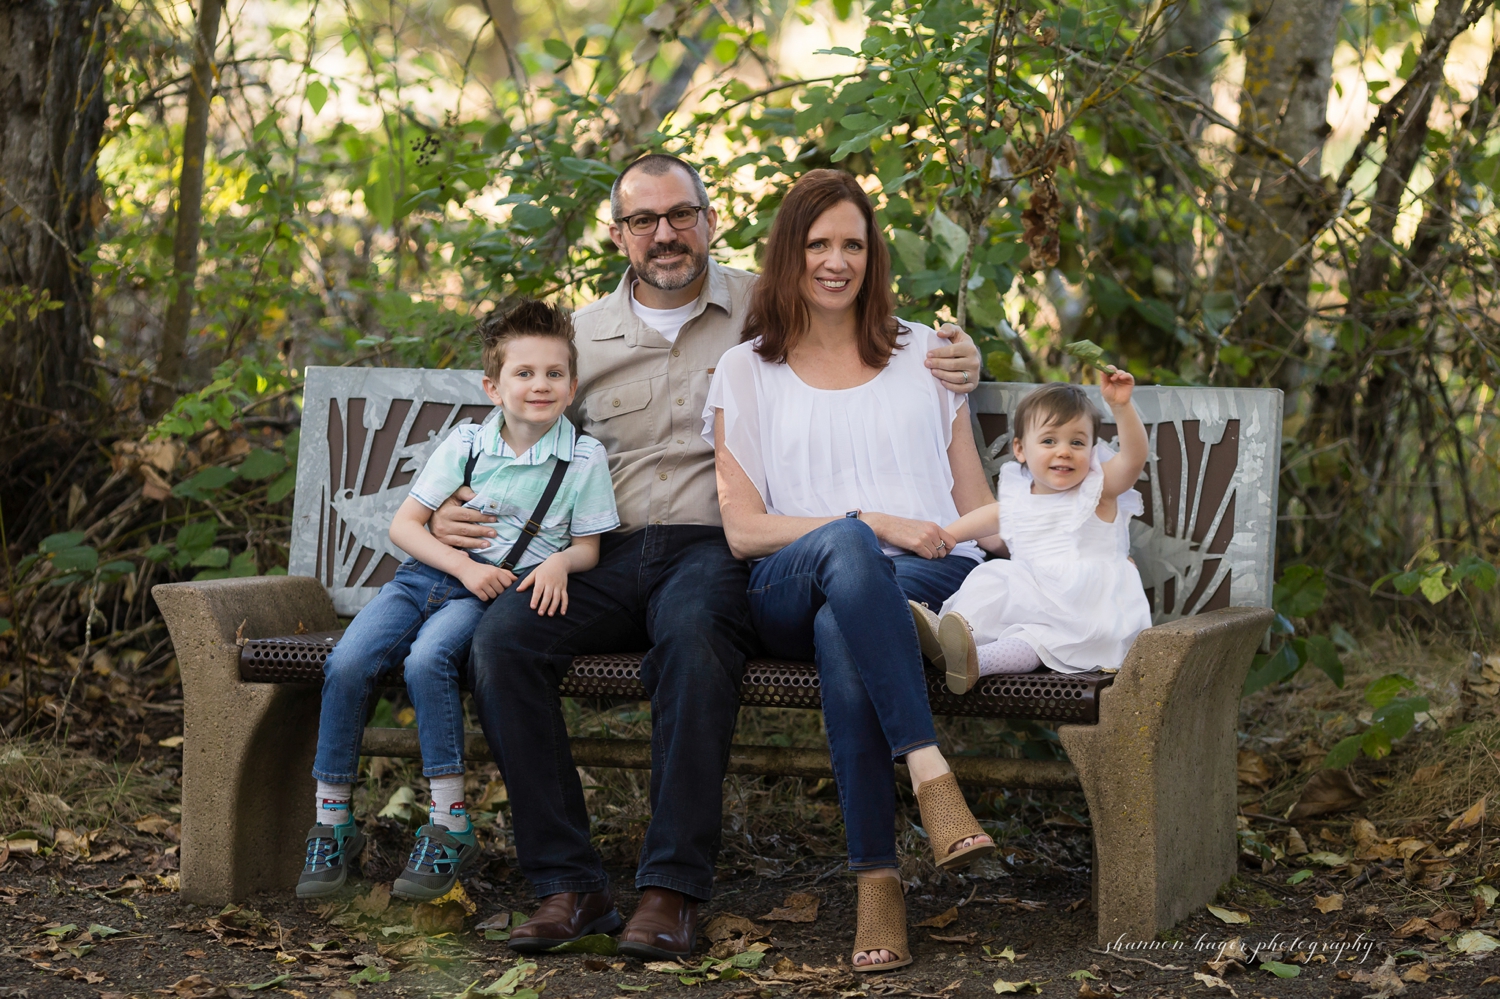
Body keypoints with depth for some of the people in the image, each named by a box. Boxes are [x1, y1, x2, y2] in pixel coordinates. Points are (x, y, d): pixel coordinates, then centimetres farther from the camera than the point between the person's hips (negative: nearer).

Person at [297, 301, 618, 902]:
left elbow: (588, 547, 8)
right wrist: (465, 566, -10)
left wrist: (557, 563, -16)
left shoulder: (584, 459, 2)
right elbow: (404, 524, 4)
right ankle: (333, 823, -9)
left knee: (428, 659, -34)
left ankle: (449, 827, -27)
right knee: (348, 661, -23)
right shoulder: (465, 445, 5)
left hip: (503, 591, -3)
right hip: (428, 574, 3)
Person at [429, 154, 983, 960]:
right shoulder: (582, 335, 18)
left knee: (693, 632, -39)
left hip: (716, 548, -3)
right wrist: (455, 513, 5)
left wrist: (957, 360, -7)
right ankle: (568, 884, -22)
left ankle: (673, 888, -33)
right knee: (501, 636, -27)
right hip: (606, 558, 3)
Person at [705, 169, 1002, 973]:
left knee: (841, 631, -37)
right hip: (790, 595, 0)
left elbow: (976, 503, 20)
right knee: (846, 552, -39)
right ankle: (932, 779, -47)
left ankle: (877, 878, -39)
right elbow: (743, 529, 4)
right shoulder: (746, 372, 15)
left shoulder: (924, 353, 22)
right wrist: (870, 524, -7)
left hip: (932, 579, 1)